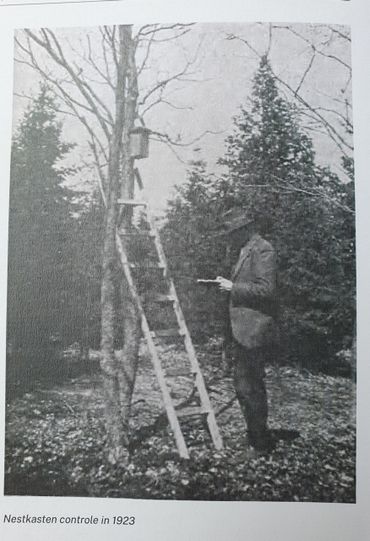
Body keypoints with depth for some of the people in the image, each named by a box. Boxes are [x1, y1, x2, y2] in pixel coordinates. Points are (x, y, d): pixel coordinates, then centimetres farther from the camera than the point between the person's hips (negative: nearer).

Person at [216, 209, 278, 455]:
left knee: (249, 387, -2)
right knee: (245, 385, 17)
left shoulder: (263, 249, -13)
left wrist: (233, 287, -15)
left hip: (254, 331, -10)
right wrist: (229, 284, 9)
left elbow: (266, 289, -21)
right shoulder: (247, 250, 18)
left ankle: (260, 443, 14)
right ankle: (256, 437, 32)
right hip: (243, 330, 10)